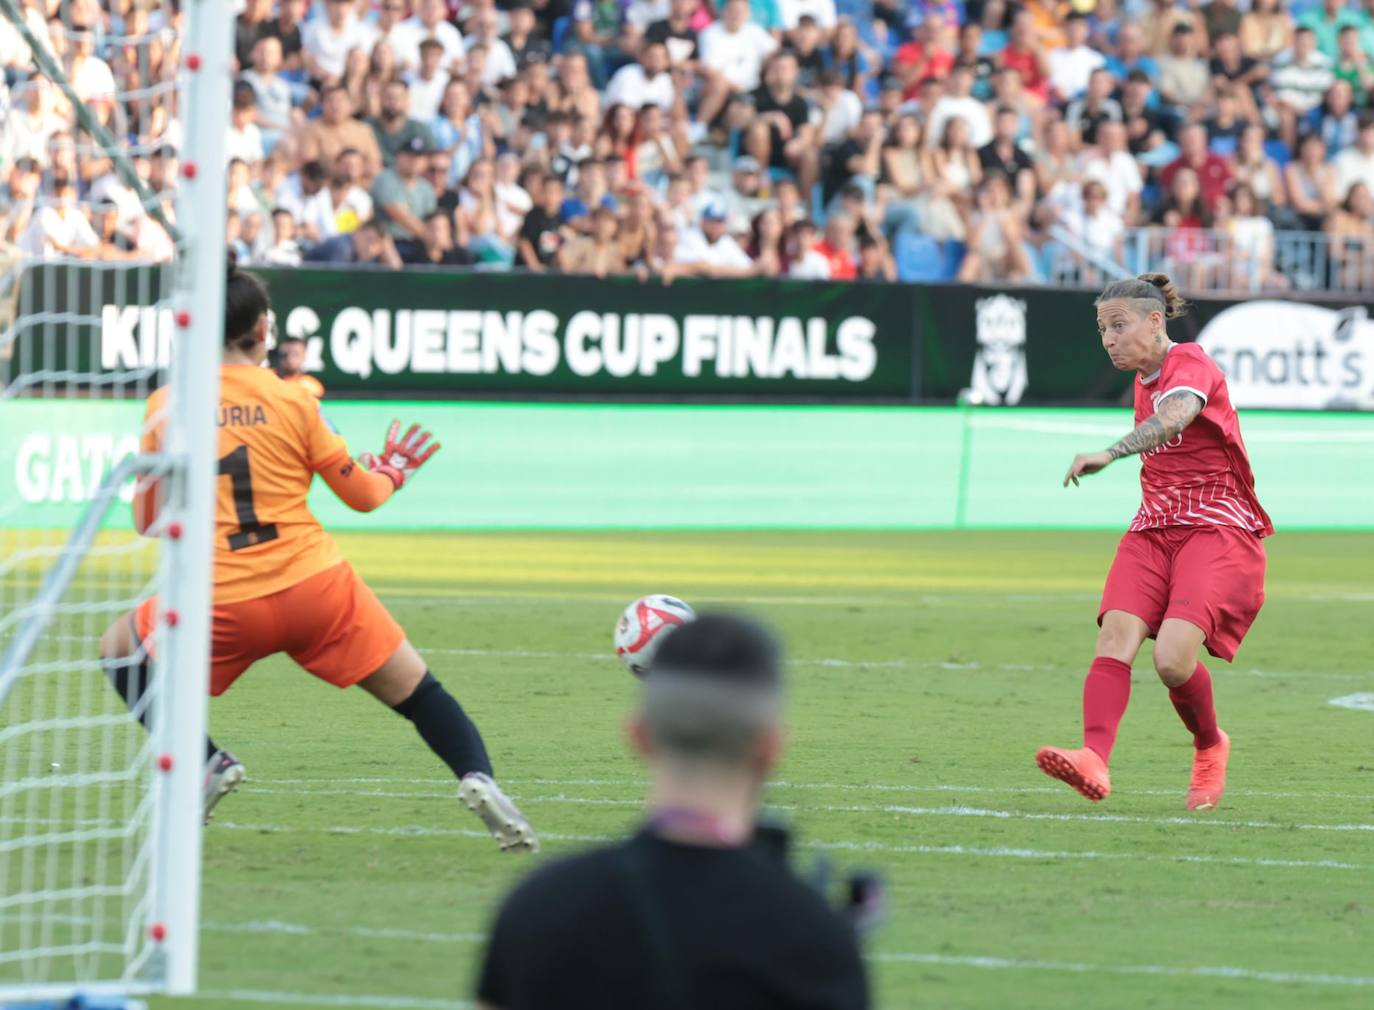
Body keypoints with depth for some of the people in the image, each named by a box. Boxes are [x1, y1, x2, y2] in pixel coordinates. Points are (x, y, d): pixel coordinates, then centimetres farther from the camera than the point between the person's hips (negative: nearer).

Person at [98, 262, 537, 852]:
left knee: (119, 648, 23)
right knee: (414, 688, 12)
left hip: (225, 604, 0)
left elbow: (146, 521, 8)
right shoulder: (292, 401, -1)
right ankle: (477, 777, -12)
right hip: (316, 585, 0)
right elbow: (362, 495, 7)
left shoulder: (165, 407, 1)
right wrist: (392, 471, 29)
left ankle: (203, 763, 6)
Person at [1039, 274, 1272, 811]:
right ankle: (1095, 759, -38)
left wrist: (1110, 454, -45)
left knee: (1173, 659, -23)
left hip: (1218, 530, -7)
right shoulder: (1144, 382, 16)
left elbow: (1175, 417, -33)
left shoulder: (1189, 363, -10)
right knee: (1115, 635, -20)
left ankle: (1210, 747, 8)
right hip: (1154, 529, 7)